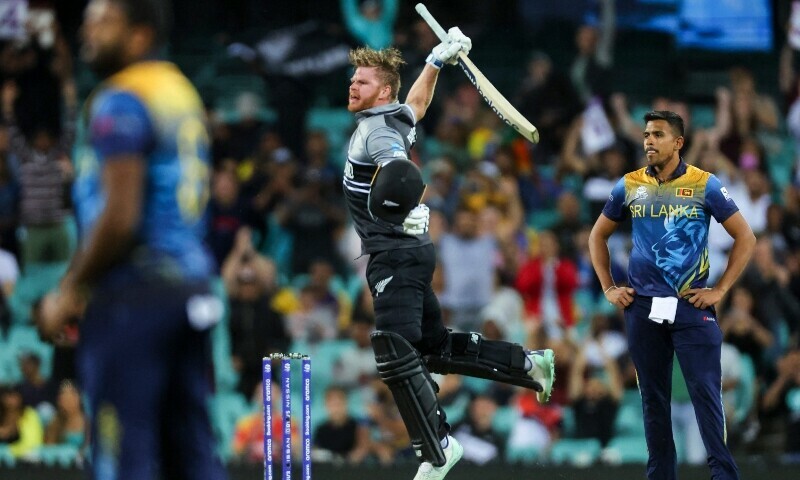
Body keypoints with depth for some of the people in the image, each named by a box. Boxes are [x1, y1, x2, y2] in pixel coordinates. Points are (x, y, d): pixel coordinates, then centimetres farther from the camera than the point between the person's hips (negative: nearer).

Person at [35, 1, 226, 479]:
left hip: (133, 295, -9)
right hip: (192, 288, 9)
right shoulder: (184, 94, 17)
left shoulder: (120, 103, -11)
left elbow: (120, 216, -19)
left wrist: (70, 291, -8)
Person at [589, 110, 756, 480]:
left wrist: (720, 290, -3)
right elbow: (598, 236, 19)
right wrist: (608, 288, 10)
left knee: (706, 393, -9)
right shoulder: (629, 186, 6)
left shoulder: (704, 185, -2)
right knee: (653, 397, 8)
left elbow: (745, 238, 2)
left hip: (691, 306, -3)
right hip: (643, 307, 3)